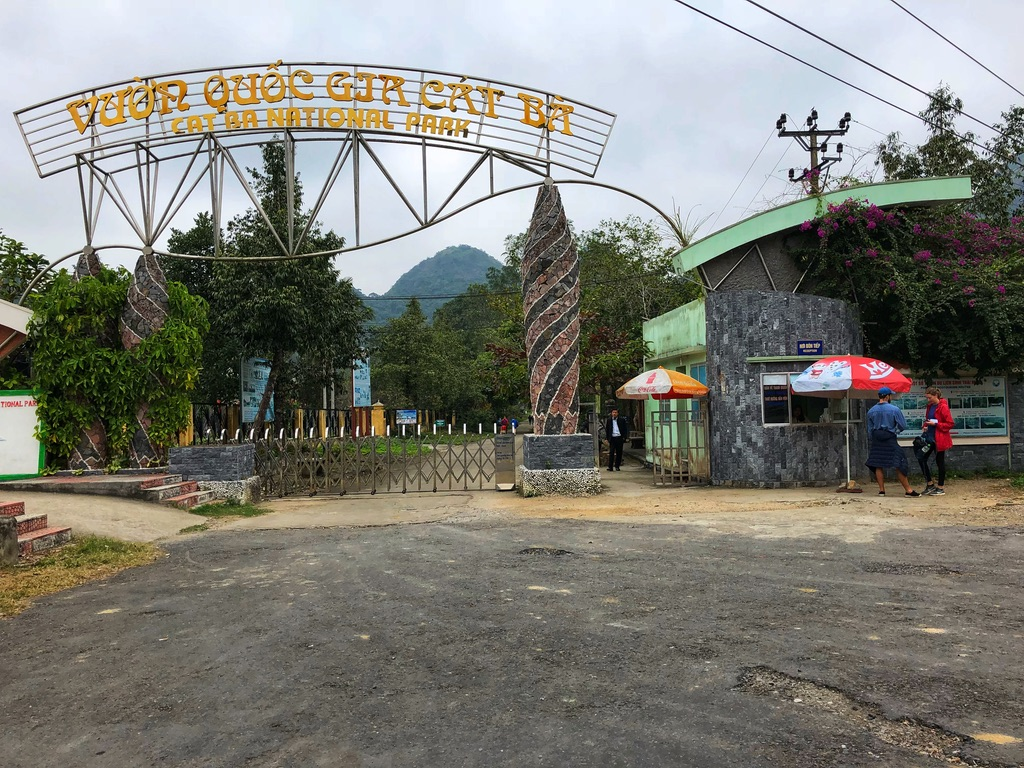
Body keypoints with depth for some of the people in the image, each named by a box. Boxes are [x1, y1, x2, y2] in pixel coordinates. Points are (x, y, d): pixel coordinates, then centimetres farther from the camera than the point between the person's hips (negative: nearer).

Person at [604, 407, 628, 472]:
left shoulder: (622, 420, 5)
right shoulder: (609, 420, 8)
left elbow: (625, 429, 8)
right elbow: (606, 430, 11)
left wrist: (624, 437, -2)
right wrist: (608, 438, 2)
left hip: (619, 438, 1)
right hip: (612, 438, 0)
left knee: (619, 453, 5)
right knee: (611, 453, -7)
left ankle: (617, 466, 15)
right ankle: (610, 467, -6)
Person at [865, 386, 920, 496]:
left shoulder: (871, 411, 2)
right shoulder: (894, 409, -11)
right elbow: (903, 426, -7)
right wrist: (896, 430, 14)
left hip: (876, 442, 4)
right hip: (890, 440, -4)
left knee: (878, 466, 9)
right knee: (899, 466, 0)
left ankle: (881, 490, 11)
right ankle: (908, 490, 4)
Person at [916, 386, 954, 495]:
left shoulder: (943, 407, -13)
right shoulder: (929, 406, 11)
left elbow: (950, 424, -14)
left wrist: (935, 424, -21)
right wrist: (925, 427, 6)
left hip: (939, 439, -8)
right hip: (929, 437, 8)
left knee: (940, 462, 2)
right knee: (921, 458, 4)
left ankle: (940, 488, 13)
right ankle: (930, 484, 15)